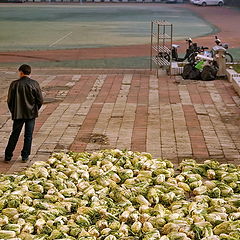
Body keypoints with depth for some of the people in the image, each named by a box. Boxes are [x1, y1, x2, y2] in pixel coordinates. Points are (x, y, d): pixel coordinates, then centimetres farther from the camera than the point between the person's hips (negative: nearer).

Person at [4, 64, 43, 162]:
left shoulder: (14, 84, -7)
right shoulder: (34, 84, -7)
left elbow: (9, 100, -2)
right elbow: (40, 100, -4)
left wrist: (13, 112, 13)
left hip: (18, 114, 0)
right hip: (31, 114, 0)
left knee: (14, 135, 10)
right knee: (28, 136, 8)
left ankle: (8, 156, 13)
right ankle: (25, 156, 11)